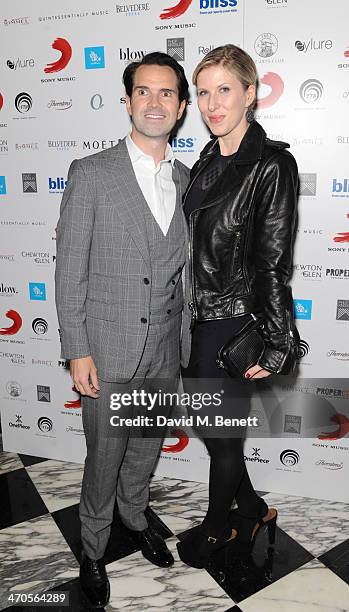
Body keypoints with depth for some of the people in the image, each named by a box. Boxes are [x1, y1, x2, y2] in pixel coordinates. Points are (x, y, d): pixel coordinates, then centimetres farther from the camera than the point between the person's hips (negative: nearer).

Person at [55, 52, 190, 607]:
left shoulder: (187, 182, 5)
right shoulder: (91, 174, -9)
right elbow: (70, 272, -9)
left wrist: (187, 343, 10)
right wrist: (77, 351, -12)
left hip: (164, 352, 4)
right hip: (108, 351, -4)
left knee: (146, 448, 22)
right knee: (104, 457, 11)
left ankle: (135, 517, 50)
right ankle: (93, 550, 38)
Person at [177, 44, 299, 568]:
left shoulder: (273, 165, -15)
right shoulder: (208, 161, 8)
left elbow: (274, 263, -17)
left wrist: (276, 346, -15)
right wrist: (185, 311, 15)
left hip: (232, 324, -8)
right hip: (196, 318, 8)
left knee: (220, 434, 11)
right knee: (208, 424, 20)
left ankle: (220, 526, 40)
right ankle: (252, 509, 44)